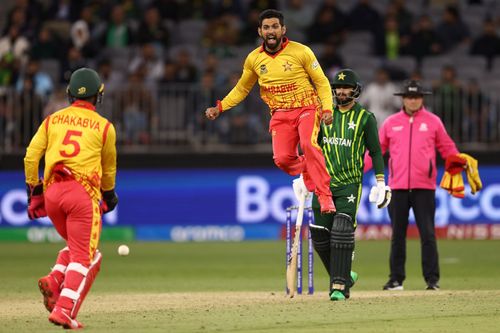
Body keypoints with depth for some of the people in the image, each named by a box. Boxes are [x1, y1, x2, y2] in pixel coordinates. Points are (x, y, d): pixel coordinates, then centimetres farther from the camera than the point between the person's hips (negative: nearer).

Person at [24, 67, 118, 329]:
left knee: (76, 246, 24)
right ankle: (64, 310, -15)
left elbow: (31, 156, 5)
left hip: (52, 191, 4)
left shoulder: (52, 119, 13)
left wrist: (33, 189, 12)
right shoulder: (104, 126, 7)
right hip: (83, 190, -4)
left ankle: (54, 281, 0)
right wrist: (108, 194, 34)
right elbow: (109, 168, 18)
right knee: (84, 256, -1)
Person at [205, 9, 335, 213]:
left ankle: (324, 196, -26)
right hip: (280, 114, 3)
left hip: (306, 107, -3)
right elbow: (241, 89, 17)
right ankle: (304, 172, 20)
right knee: (282, 159, -16)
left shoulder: (301, 52, -8)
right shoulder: (254, 59, 2)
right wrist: (220, 108, 8)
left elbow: (321, 82, -2)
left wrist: (327, 108, -15)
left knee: (308, 144, -31)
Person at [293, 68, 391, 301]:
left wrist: (381, 182, -2)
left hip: (350, 184, -4)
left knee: (342, 232, -17)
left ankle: (338, 286, -16)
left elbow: (375, 152, 4)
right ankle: (344, 275, 22)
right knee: (320, 235, 3)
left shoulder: (365, 117, 2)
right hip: (323, 183, 4)